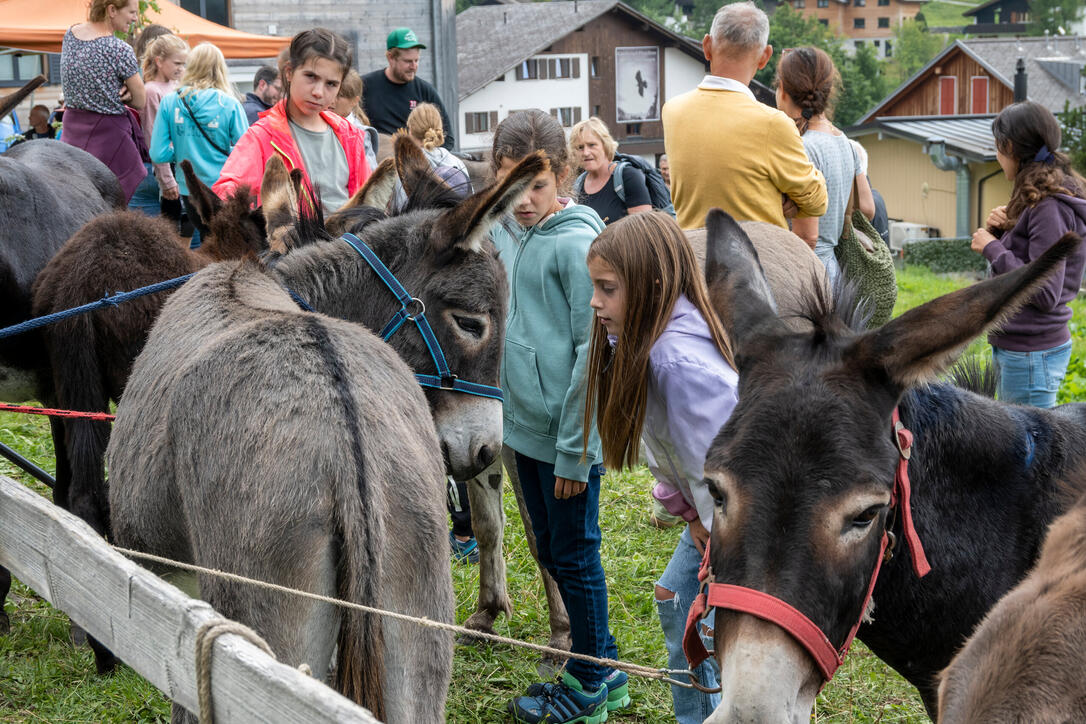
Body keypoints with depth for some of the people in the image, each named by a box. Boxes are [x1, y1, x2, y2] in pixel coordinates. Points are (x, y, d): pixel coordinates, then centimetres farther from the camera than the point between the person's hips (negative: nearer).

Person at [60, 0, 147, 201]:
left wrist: (119, 90, -1)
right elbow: (140, 102, -9)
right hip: (108, 133, -8)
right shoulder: (121, 51, -18)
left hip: (72, 131, 8)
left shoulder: (69, 35, 4)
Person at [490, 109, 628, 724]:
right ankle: (603, 668, 33)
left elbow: (593, 353, -18)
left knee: (575, 556, 4)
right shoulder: (507, 233, 7)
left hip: (568, 433, -8)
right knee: (551, 551, 18)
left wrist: (574, 449, -17)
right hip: (527, 424, 8)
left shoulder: (577, 242, -16)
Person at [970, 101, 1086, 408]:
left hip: (1032, 353, -10)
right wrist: (1000, 230, -1)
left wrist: (993, 248, -16)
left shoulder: (1051, 208, -18)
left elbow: (1045, 294, -23)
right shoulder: (1036, 200, 11)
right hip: (1011, 347, 10)